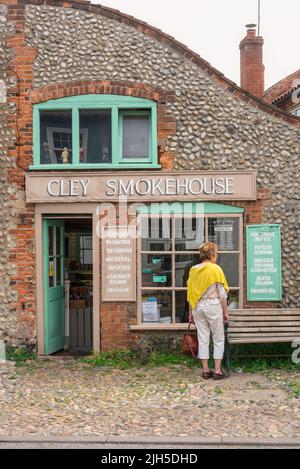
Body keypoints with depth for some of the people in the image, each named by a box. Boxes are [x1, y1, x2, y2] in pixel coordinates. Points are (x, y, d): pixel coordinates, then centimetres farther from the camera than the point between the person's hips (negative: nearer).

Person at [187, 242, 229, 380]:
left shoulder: (193, 270, 5)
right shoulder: (216, 269, -9)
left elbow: (190, 293, 8)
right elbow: (222, 294, -8)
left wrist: (191, 312, 15)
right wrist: (225, 312, 0)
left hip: (198, 307, 5)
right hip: (213, 306, -4)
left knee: (203, 339, 9)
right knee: (219, 339, 7)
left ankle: (206, 370, 13)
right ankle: (217, 371, 6)